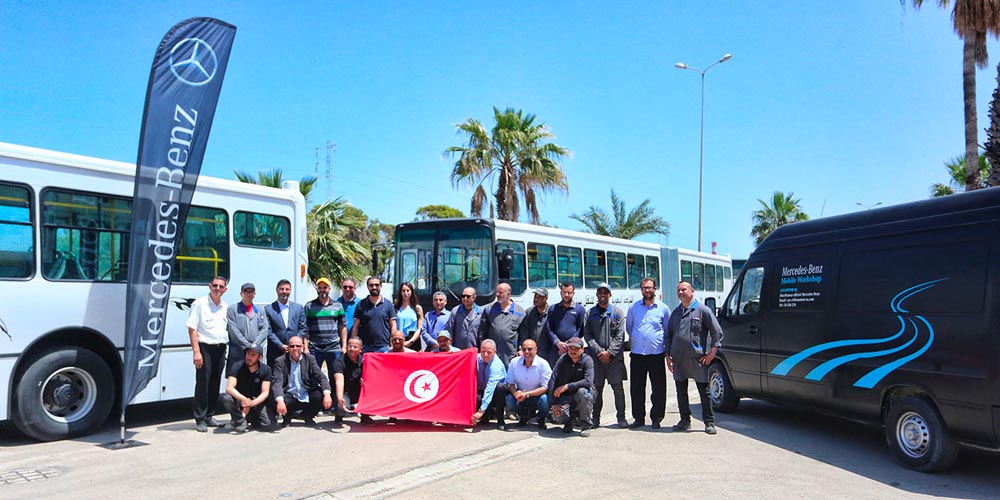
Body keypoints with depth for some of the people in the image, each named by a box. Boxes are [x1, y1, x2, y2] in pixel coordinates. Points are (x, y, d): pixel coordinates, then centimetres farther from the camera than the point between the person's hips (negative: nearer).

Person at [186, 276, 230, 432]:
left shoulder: (225, 307, 14)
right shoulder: (199, 304, -3)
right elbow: (192, 328, -8)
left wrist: (226, 349, 12)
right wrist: (196, 351, -16)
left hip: (221, 348, 6)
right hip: (205, 347, -6)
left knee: (215, 383, 10)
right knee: (202, 383, -4)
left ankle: (209, 415, 20)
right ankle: (200, 419, 2)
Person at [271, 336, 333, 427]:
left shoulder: (310, 359, 2)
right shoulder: (280, 361, -5)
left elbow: (322, 377, -6)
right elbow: (277, 382, -17)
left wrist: (327, 394, -26)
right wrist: (280, 400, -37)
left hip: (307, 397, 2)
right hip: (290, 397, -2)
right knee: (277, 402, -33)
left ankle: (307, 415, 10)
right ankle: (287, 416, 6)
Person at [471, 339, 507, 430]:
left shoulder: (496, 365, -29)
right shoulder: (477, 359, -11)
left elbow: (490, 388, -39)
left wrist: (481, 411, -48)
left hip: (497, 392, -4)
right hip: (482, 390, 5)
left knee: (500, 386, -38)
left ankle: (500, 420, -21)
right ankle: (486, 415, 7)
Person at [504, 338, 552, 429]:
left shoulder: (543, 364, -14)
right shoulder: (514, 362, -6)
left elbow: (545, 388, -16)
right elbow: (510, 383, 1)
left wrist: (527, 394, -27)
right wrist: (515, 393, -23)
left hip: (537, 395, -2)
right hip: (521, 395, 3)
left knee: (544, 399, -35)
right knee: (509, 399, -27)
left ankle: (541, 419, 2)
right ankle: (524, 416, 8)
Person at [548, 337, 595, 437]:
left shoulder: (587, 360, -14)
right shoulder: (563, 359, -7)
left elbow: (588, 382, -29)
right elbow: (552, 381, -10)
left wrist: (567, 386, -31)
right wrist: (554, 403, -17)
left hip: (585, 392, -1)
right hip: (566, 396, 1)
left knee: (582, 392, -37)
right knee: (558, 416, -26)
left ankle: (585, 425, -15)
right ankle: (568, 421, 15)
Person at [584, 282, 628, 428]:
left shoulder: (617, 312, 5)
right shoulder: (590, 313, 9)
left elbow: (620, 335, -1)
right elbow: (587, 335, 3)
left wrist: (610, 352, -10)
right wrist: (599, 352, -8)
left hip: (614, 357, -1)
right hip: (596, 356, 1)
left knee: (618, 388, -1)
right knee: (596, 388, 4)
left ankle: (621, 417, 10)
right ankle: (595, 418, 12)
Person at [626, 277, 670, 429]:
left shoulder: (663, 308, 3)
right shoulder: (634, 307, 8)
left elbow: (669, 330, 11)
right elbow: (628, 327, 19)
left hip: (656, 354, -2)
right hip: (637, 354, 2)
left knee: (659, 388, 2)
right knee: (636, 388, 5)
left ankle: (656, 418, 13)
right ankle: (638, 418, 15)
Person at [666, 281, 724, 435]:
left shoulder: (703, 310, -2)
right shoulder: (676, 312, 14)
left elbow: (717, 331, -4)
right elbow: (669, 334, 19)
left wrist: (712, 352, -9)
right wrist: (668, 355, 12)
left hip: (697, 358, -5)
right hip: (678, 359, 5)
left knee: (704, 391, 0)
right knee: (681, 391, 10)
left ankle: (709, 423, 8)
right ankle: (685, 421, 21)